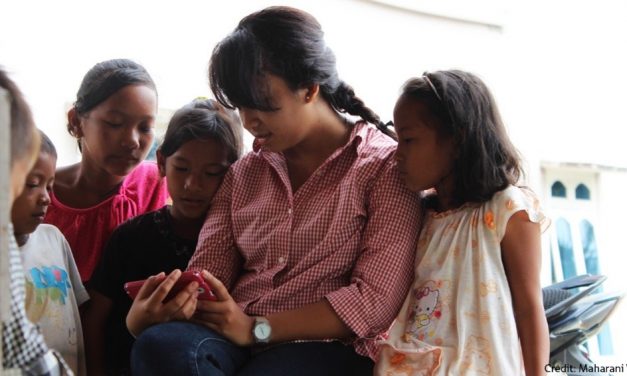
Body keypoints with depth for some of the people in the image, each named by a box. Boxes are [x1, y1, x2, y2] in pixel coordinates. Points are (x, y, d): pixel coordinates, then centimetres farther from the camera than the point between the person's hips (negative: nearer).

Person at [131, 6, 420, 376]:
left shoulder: (385, 166, 0)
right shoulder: (244, 173, 18)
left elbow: (376, 300, -9)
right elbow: (208, 269, 9)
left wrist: (257, 328, -13)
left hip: (327, 346, -4)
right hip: (234, 338, 5)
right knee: (158, 346, -31)